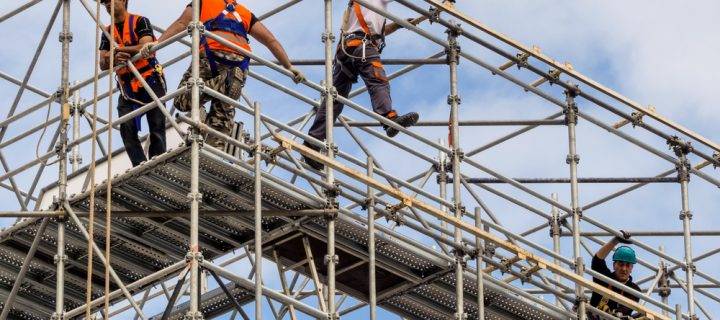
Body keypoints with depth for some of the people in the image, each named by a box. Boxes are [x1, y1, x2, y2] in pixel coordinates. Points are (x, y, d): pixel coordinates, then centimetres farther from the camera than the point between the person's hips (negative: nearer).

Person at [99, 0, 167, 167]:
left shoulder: (140, 22, -1)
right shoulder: (108, 32, 15)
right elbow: (102, 64, 6)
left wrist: (118, 49, -18)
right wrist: (114, 58, -17)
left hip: (150, 81, -5)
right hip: (127, 86, 5)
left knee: (157, 127, -5)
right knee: (127, 128, -10)